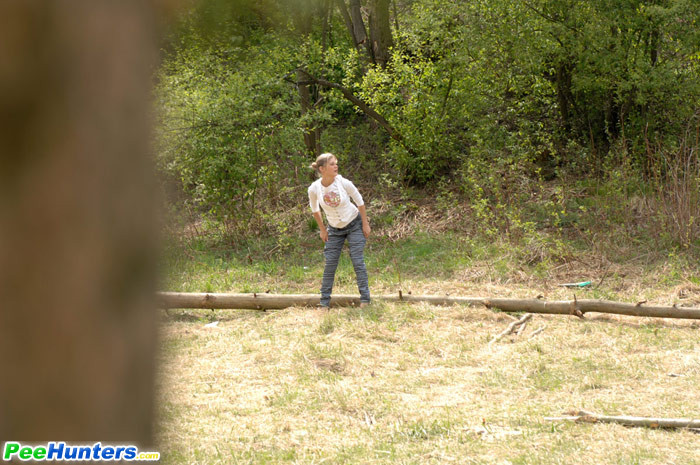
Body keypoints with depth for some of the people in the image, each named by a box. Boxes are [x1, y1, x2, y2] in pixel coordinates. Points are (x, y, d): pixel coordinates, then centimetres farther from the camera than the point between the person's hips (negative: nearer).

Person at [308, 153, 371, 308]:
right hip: (335, 229, 2)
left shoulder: (343, 183, -21)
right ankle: (324, 303, 7)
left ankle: (365, 299, -1)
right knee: (330, 264, -1)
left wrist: (365, 224, -4)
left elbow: (360, 202, -7)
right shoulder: (314, 189, -18)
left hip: (354, 225, -2)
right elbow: (315, 209, 3)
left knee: (358, 261, -7)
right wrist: (322, 229, 5)